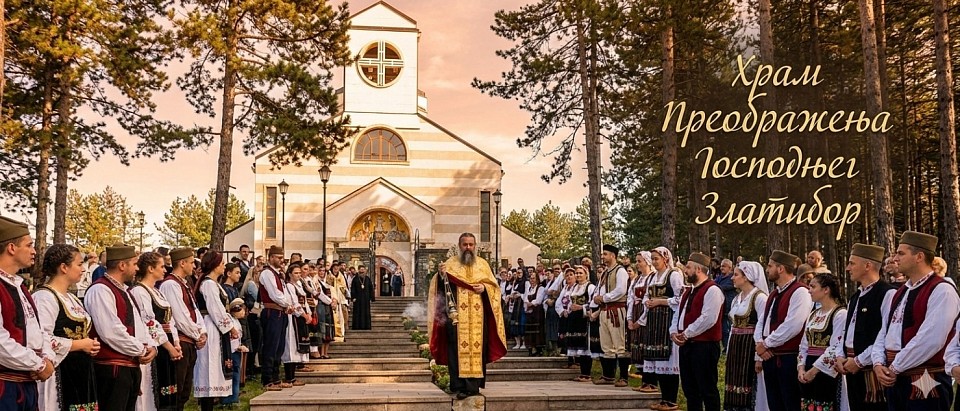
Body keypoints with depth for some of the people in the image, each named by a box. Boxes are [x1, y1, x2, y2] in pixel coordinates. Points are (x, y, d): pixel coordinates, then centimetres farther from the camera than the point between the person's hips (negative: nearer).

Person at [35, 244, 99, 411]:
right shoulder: (45, 297, -13)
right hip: (60, 375, -9)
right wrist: (80, 345, -16)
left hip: (81, 372, 9)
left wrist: (90, 344, 8)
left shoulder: (72, 299, 18)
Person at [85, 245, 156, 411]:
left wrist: (150, 347, 2)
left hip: (132, 366, 10)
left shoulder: (124, 291, 19)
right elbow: (111, 332, -23)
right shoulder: (101, 290, -14)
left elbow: (139, 324, 21)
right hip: (112, 368, -10)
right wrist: (141, 350, -13)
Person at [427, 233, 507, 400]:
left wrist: (484, 288, -7)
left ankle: (473, 385, 3)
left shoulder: (483, 264, 15)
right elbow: (441, 285, -1)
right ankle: (459, 386, -4)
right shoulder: (450, 264, 9)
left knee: (477, 347, -2)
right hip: (456, 315, -2)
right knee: (458, 348, -6)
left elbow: (493, 285, 13)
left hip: (478, 316, 2)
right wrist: (442, 275, -21)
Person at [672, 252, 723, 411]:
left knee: (707, 389, -3)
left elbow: (708, 319, -23)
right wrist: (674, 332, 1)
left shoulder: (712, 290, -14)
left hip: (704, 345, -10)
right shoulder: (688, 292, 17)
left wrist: (686, 334, -17)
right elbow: (678, 314, 20)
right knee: (689, 388, 15)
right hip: (686, 345, 10)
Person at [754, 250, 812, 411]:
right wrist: (760, 342, -3)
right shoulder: (774, 293, 17)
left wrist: (766, 343, -13)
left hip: (789, 359, -9)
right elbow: (761, 322, 17)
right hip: (770, 358, 9)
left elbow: (792, 327, -22)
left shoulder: (799, 292, -13)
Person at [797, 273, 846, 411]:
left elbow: (836, 348, -16)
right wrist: (801, 368, 1)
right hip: (807, 373, 7)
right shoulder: (813, 315, 17)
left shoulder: (840, 314, -8)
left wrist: (814, 370, -16)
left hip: (826, 372, -7)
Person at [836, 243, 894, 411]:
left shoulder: (888, 294, -12)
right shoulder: (856, 296, 16)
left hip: (873, 370, -8)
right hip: (853, 369, 8)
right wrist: (841, 357, 6)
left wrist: (859, 361, -15)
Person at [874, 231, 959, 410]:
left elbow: (930, 340, -21)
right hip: (894, 380, 8)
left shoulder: (941, 291, -12)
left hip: (925, 383, -8)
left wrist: (895, 367, -15)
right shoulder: (901, 292, 17)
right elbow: (884, 332, 16)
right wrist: (879, 364, -2)